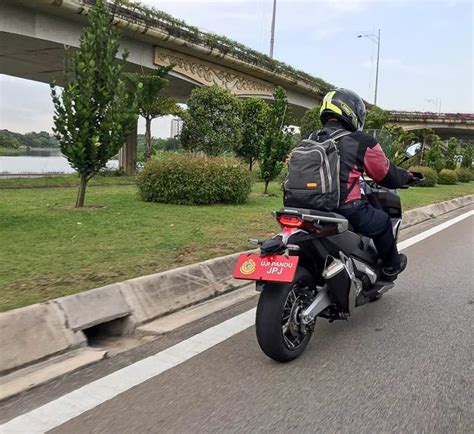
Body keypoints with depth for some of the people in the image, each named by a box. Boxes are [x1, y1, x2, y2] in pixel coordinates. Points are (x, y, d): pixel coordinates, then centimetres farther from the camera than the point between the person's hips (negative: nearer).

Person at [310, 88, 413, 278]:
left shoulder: (311, 140, 9)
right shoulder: (362, 142, -7)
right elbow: (388, 176, 2)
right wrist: (407, 175, 26)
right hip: (346, 210, -6)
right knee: (382, 221, 21)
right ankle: (391, 267, 38)